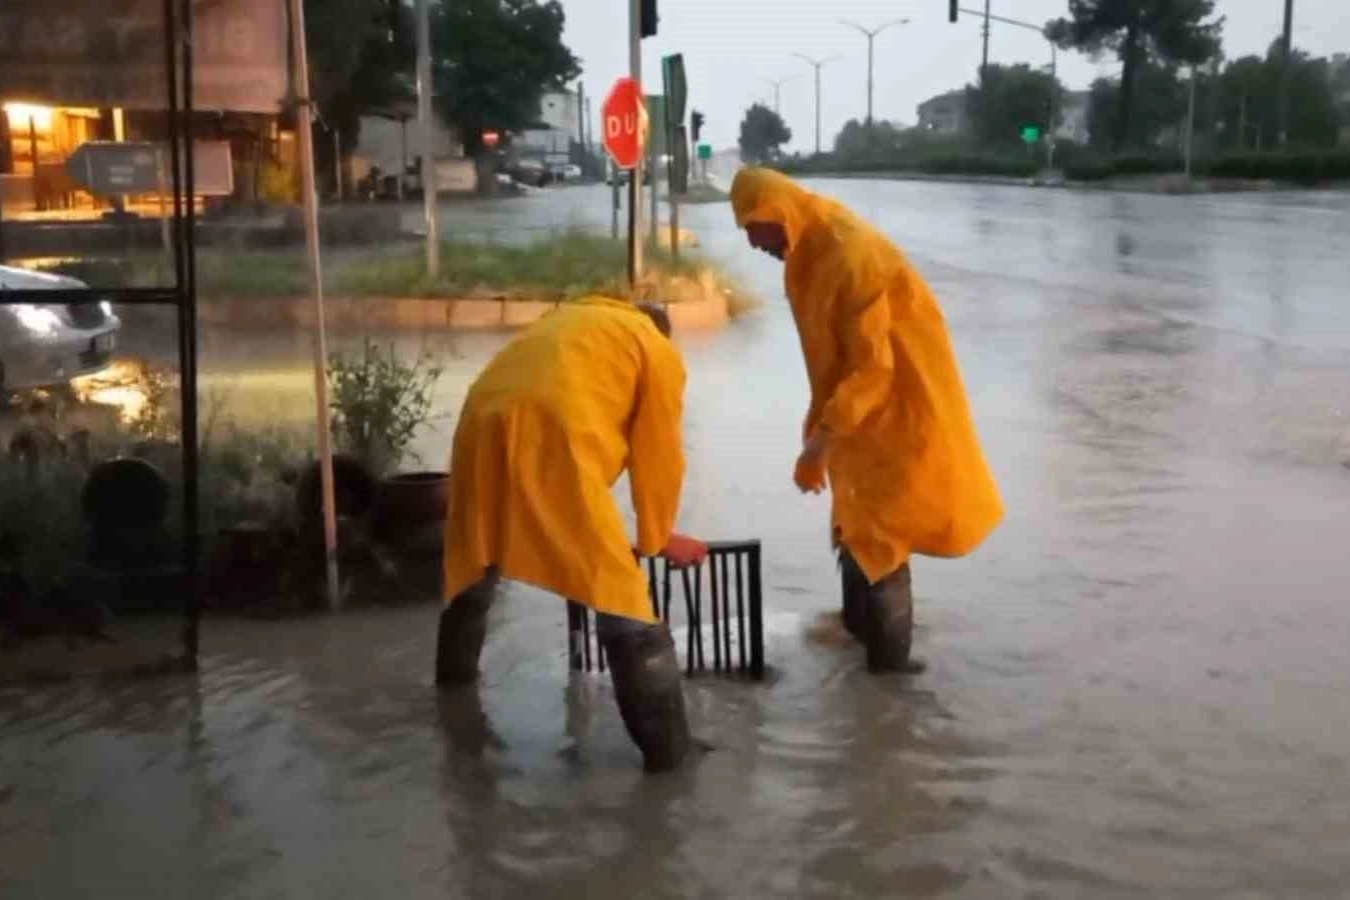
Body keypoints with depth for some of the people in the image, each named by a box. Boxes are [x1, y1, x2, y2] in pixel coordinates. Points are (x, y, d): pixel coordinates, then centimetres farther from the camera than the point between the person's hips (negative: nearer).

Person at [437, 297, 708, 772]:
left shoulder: (569, 319, 35)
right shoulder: (660, 352, 18)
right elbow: (658, 459, 16)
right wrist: (658, 538, 29)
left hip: (483, 426, 6)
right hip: (551, 439, -6)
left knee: (475, 565, 28)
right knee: (620, 591, -1)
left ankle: (455, 668, 49)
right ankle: (665, 743, 0)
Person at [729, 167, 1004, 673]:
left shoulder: (850, 255, -25)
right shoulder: (809, 254, 4)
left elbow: (873, 366, -28)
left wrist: (821, 437, -29)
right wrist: (821, 431, 13)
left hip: (898, 408, -9)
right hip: (861, 406, 9)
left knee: (878, 527, -4)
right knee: (857, 520, 18)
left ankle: (890, 653, 6)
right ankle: (861, 626, 34)